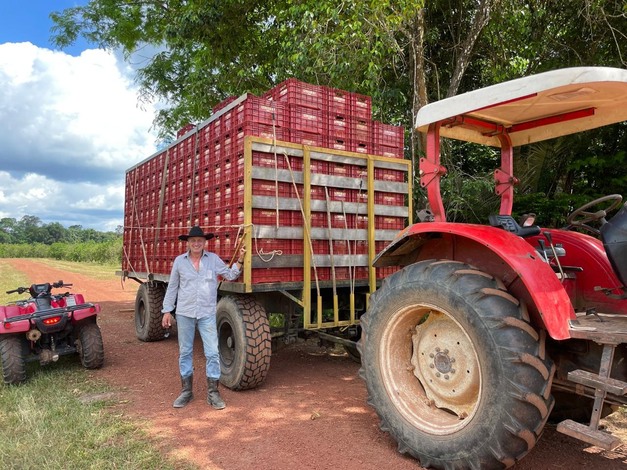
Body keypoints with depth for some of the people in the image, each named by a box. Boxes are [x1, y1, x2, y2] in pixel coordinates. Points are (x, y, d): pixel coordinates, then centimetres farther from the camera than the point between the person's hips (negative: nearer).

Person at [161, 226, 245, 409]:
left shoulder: (213, 259, 2)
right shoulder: (179, 261, 2)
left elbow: (230, 275, 2)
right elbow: (172, 288, 7)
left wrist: (240, 260, -12)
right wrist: (167, 311, 5)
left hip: (207, 314, -1)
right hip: (184, 313, 1)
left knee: (212, 353, -3)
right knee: (185, 352, 10)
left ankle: (212, 392, 10)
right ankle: (186, 391, 25)